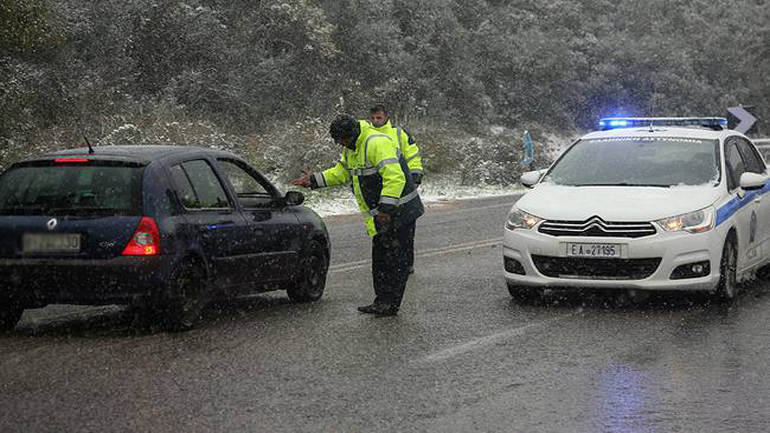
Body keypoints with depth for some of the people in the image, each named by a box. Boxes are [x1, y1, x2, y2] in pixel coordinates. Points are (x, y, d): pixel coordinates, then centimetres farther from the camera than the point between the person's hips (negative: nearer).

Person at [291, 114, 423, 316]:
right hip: (381, 216, 10)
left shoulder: (378, 144, -23)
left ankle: (390, 304, -1)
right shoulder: (351, 149, 10)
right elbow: (341, 172, 24)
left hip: (398, 213, -10)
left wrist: (386, 208, -33)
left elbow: (395, 177, -30)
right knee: (380, 260, 14)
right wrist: (314, 180, 15)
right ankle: (382, 302, 20)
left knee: (396, 260, -4)